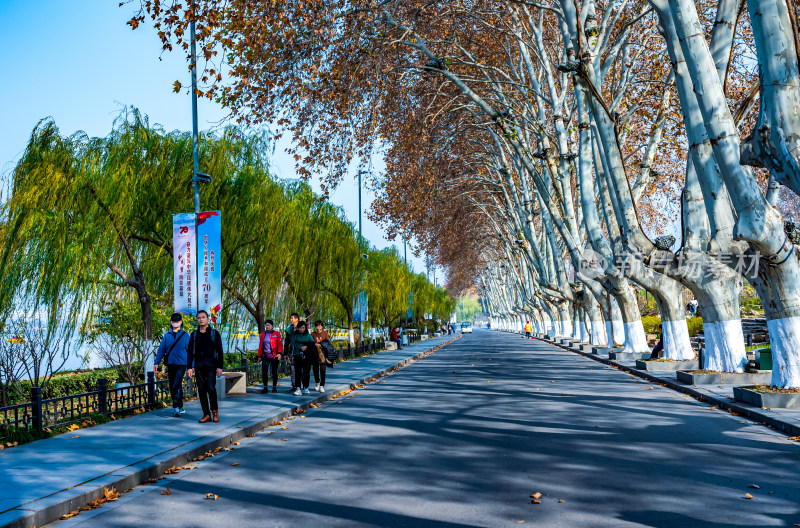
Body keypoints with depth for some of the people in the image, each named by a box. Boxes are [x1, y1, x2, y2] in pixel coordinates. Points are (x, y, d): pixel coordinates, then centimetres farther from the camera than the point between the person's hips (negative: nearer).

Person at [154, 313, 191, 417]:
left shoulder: (185, 335, 2)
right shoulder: (167, 335, 9)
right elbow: (161, 349, 8)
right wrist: (156, 363, 0)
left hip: (181, 364, -4)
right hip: (170, 364, 4)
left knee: (176, 386, -16)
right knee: (172, 387, 8)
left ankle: (176, 407, -12)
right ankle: (180, 407, 18)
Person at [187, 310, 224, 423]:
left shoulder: (214, 333, 3)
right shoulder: (194, 334, 11)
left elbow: (219, 351, 1)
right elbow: (190, 352, 12)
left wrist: (219, 367, -5)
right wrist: (190, 367, 3)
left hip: (211, 365, -3)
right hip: (199, 366, 3)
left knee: (211, 388, -14)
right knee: (201, 390, 2)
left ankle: (214, 410, 7)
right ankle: (206, 414, 9)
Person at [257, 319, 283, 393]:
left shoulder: (277, 334, 2)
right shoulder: (263, 334, 11)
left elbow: (280, 344, -4)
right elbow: (260, 346, 15)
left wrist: (279, 353, -16)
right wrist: (259, 355, 11)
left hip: (274, 356, -2)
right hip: (265, 356, 2)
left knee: (274, 372, 6)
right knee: (264, 371, -8)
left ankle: (274, 387, 17)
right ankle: (265, 387, 1)